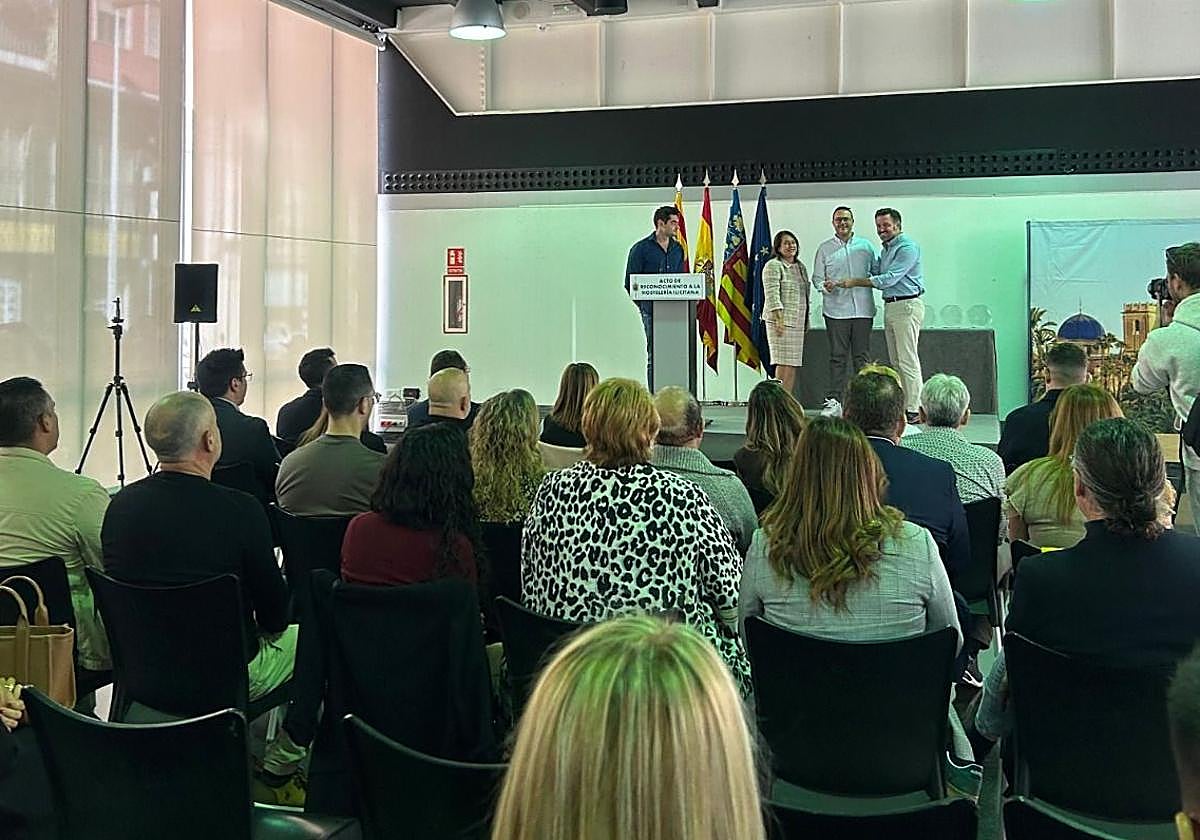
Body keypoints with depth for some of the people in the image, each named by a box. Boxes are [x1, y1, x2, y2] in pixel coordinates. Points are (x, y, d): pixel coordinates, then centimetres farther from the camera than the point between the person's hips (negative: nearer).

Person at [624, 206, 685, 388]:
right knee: (654, 355, -3)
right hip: (652, 309, -4)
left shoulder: (678, 249, 16)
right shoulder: (641, 248, 0)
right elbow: (630, 283, -1)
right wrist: (643, 304, -7)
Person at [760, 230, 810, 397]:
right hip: (782, 320, -8)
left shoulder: (800, 266, 19)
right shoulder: (773, 266, -6)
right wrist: (779, 318, -21)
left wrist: (807, 320, 21)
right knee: (785, 362, -11)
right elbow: (772, 294, -14)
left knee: (793, 363, 3)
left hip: (797, 320, 8)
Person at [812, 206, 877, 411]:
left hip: (862, 309, 1)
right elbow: (817, 277, 7)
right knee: (838, 356, -2)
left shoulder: (866, 246, 11)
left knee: (861, 356, 4)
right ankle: (834, 400, 1)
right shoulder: (825, 248, 8)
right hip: (836, 309, -1)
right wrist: (825, 286, -13)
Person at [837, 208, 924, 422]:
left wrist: (856, 282, -15)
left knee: (908, 360, -10)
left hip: (907, 306, -10)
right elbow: (873, 271, 19)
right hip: (890, 307, 10)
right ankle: (901, 405, 14)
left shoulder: (907, 247, -12)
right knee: (896, 360, 10)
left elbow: (889, 279, -18)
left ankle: (914, 409, -9)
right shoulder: (886, 248, 19)